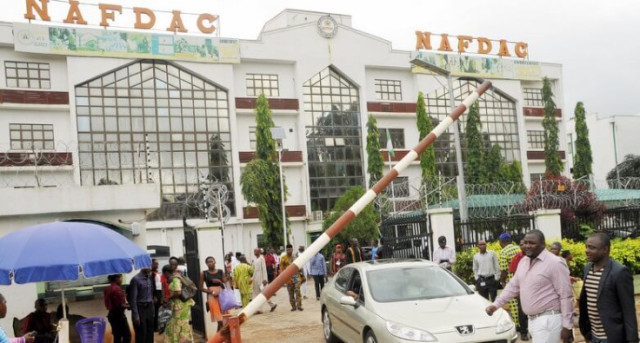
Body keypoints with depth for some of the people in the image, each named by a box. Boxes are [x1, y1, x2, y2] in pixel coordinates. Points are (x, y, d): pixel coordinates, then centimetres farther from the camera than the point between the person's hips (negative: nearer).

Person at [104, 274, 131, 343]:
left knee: (117, 337, 14)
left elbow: (109, 303, 14)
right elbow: (121, 305, -20)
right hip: (118, 315, -9)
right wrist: (128, 306, -1)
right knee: (127, 335, -3)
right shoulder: (117, 288, -19)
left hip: (112, 314, 9)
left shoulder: (108, 288, 8)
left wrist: (125, 304, 10)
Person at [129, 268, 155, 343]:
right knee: (141, 334, 2)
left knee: (150, 333, 13)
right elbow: (133, 299, -14)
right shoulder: (136, 279, -15)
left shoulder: (150, 278, 3)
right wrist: (135, 315, -14)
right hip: (140, 309, -6)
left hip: (150, 308, 6)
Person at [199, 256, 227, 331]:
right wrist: (211, 292, -12)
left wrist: (220, 282, -13)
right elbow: (201, 287, 2)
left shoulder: (220, 272, 8)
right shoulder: (204, 273, 2)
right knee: (220, 320, -8)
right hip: (212, 297, -3)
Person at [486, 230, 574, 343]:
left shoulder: (554, 263, -14)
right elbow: (513, 286, 18)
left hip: (548, 320, -8)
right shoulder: (523, 261, 10)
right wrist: (496, 304, 10)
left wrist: (567, 326, -15)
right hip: (532, 319, 8)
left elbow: (566, 296, -15)